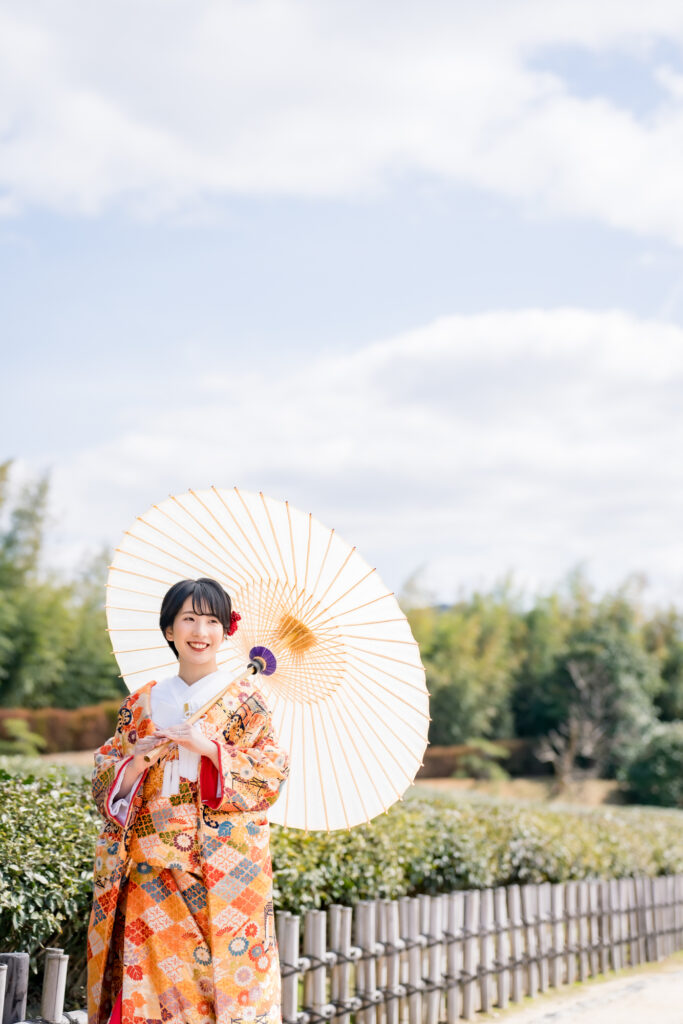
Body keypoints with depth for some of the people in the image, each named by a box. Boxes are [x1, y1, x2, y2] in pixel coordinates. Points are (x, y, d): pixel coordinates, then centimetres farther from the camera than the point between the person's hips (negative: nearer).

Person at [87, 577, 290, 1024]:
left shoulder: (245, 700, 5)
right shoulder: (143, 701, 12)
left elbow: (272, 774, -4)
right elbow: (105, 782, 11)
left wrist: (210, 748, -14)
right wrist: (137, 761, -9)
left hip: (225, 872, -2)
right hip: (152, 873, 2)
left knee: (225, 978, -7)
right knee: (148, 976, -3)